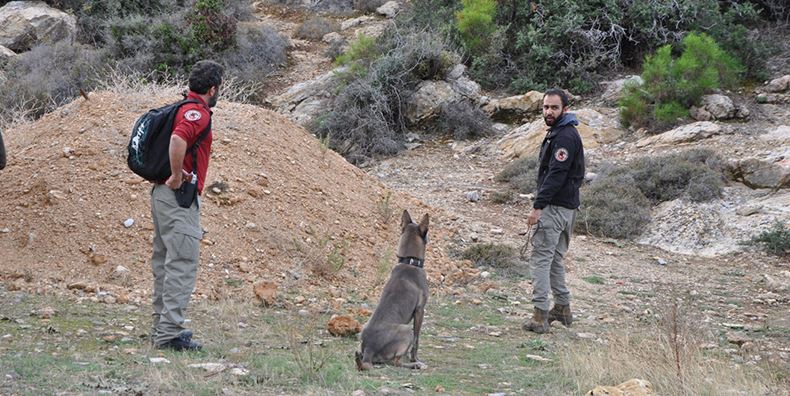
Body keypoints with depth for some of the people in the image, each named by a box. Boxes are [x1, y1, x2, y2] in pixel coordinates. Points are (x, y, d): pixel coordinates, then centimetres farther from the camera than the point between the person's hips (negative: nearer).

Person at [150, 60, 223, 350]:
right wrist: (177, 177, -22)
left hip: (162, 194, 10)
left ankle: (161, 327, 21)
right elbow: (177, 140, -33)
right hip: (179, 197, -10)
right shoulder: (197, 113, -14)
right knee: (182, 264, -10)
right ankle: (170, 334, -12)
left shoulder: (181, 108, 16)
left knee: (165, 262, 15)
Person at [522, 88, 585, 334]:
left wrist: (538, 206, -24)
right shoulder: (556, 132, 16)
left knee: (541, 259, -10)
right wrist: (541, 204, 17)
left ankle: (541, 316, -13)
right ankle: (563, 308, 27)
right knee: (555, 258, 19)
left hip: (555, 207, -11)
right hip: (566, 206, 11)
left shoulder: (564, 136, -17)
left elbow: (556, 175, -23)